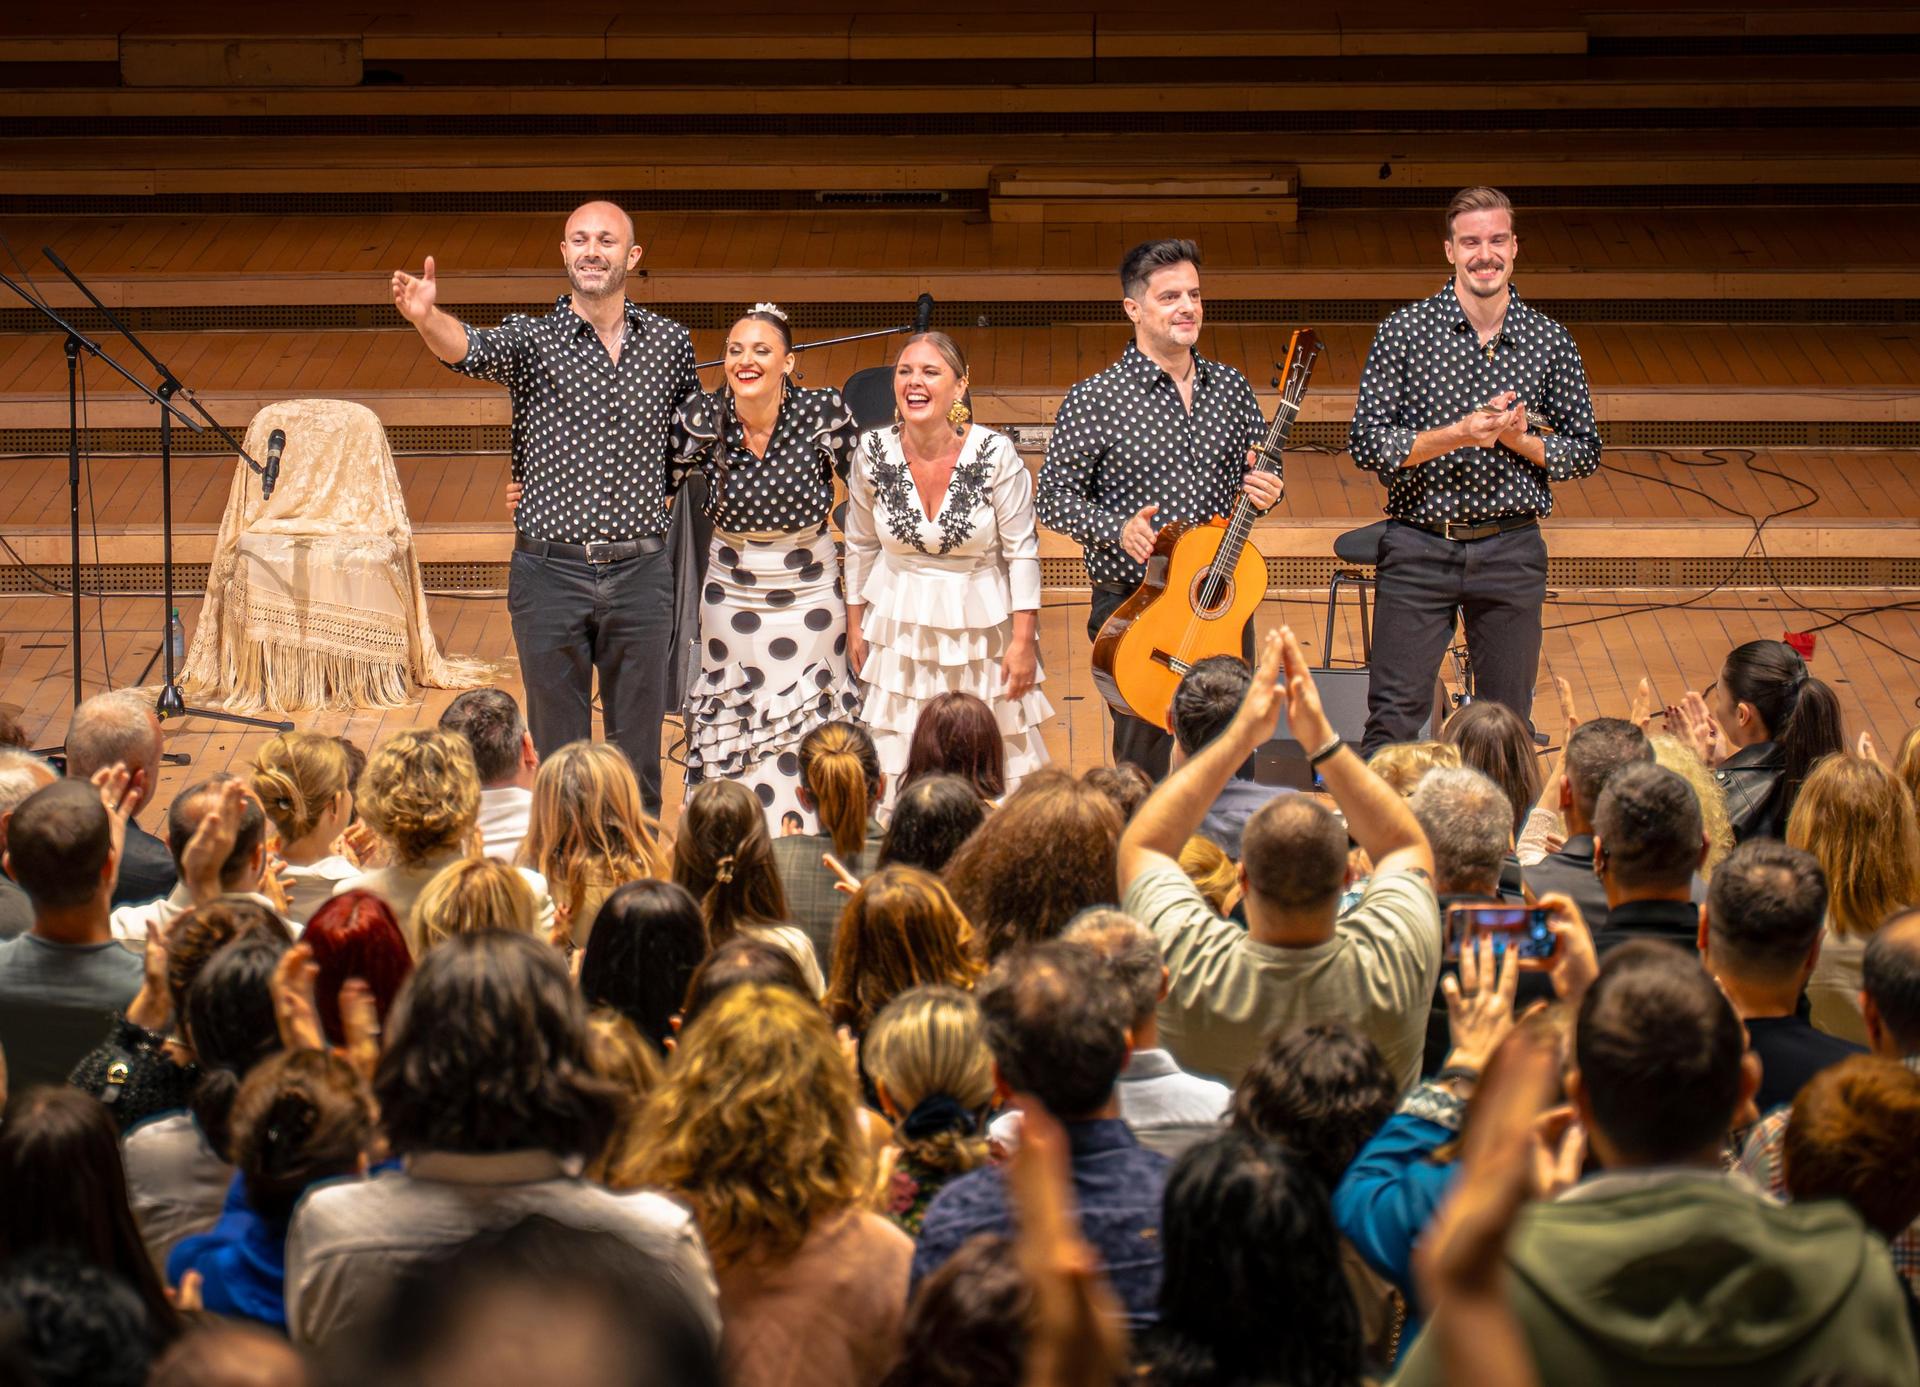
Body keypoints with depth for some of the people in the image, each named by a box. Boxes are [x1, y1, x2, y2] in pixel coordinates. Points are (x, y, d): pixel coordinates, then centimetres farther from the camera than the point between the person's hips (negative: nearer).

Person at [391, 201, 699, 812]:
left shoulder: (670, 343, 7)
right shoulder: (533, 338, -2)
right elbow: (471, 350, -24)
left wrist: (669, 489, 9)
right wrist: (426, 317, -44)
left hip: (640, 572, 2)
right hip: (551, 573, -2)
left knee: (637, 745, 8)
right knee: (557, 746, 5)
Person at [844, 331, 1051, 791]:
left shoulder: (994, 453, -16)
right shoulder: (873, 452, -8)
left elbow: (1021, 551, -8)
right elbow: (861, 545, 6)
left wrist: (1023, 640, -8)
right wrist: (855, 625, 10)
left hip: (980, 627, -2)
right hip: (900, 628, 2)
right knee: (896, 774, 7)